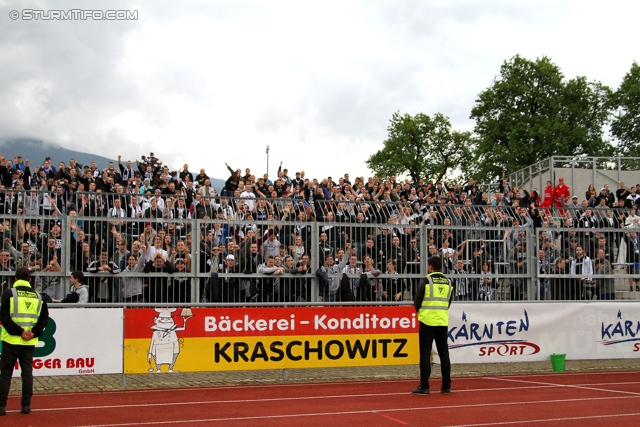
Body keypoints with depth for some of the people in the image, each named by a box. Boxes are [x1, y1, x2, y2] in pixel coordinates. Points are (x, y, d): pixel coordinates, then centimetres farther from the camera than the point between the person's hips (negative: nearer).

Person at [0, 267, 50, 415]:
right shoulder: (38, 296, 7)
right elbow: (44, 318, 4)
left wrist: (19, 331, -12)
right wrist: (34, 333, -4)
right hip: (30, 342, 3)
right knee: (27, 372, 10)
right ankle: (26, 405, 10)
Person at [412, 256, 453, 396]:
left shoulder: (426, 281, -7)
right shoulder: (448, 283, 6)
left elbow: (417, 300, -2)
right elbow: (449, 302, 12)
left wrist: (420, 311, 17)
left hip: (427, 321, -4)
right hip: (443, 322, 4)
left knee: (425, 354, -1)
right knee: (444, 353, 10)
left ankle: (424, 387, -2)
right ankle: (446, 386, 13)